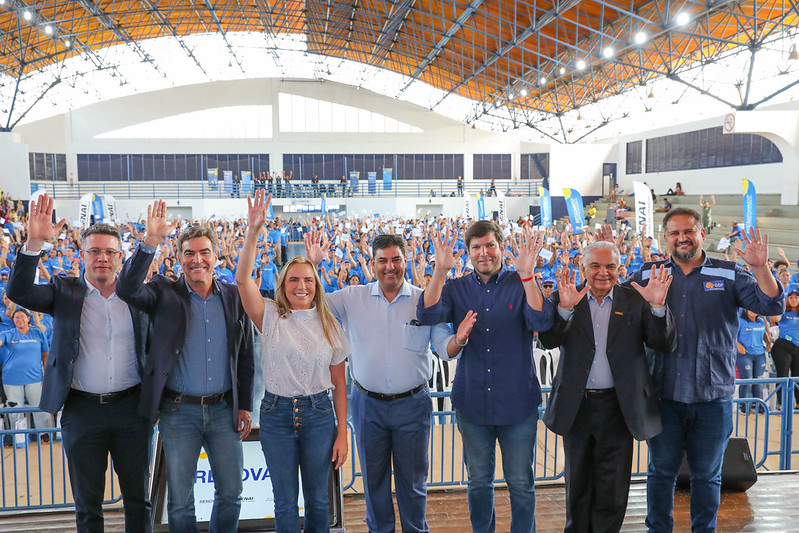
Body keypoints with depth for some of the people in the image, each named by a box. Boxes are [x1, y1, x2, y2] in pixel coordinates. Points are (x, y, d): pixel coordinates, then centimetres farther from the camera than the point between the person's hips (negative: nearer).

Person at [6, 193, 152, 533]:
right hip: (82, 411, -1)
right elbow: (19, 291, -16)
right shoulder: (65, 291, 1)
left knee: (138, 498, 12)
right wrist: (34, 242, -26)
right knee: (87, 504, 13)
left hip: (132, 407, 1)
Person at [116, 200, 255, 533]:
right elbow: (127, 290, -23)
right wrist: (150, 241, -30)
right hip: (178, 411, -2)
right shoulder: (165, 294, -2)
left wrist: (244, 406, 5)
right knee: (180, 501, 8)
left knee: (231, 494, 11)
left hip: (224, 409, 2)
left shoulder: (234, 297, 4)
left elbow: (245, 357, 8)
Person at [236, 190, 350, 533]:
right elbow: (243, 279, -17)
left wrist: (342, 433, 0)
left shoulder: (328, 325, 2)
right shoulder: (270, 317, -1)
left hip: (319, 414, 1)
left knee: (317, 500, 12)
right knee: (285, 502, 9)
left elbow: (339, 384, 3)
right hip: (277, 414, -1)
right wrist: (253, 232, -27)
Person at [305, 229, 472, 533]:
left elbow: (444, 348, -6)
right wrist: (311, 265, -16)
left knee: (413, 479, 13)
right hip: (367, 403, 1)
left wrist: (459, 339, -29)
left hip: (412, 404, -1)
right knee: (373, 478, 17)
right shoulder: (352, 298, -2)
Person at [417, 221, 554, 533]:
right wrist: (440, 271, -27)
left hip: (517, 402, -2)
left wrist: (527, 275, -30)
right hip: (472, 402, 2)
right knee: (478, 481, 16)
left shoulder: (522, 284, -3)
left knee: (521, 483, 9)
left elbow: (542, 322, -19)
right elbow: (428, 315, -15)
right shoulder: (456, 288, 2)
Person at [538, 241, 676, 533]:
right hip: (576, 406, 1)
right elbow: (549, 340, -11)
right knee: (577, 484, 16)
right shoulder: (565, 298, 2)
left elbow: (665, 345, -5)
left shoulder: (635, 300, 2)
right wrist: (565, 308, -28)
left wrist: (658, 306, -22)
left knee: (612, 489, 8)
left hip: (618, 407, -1)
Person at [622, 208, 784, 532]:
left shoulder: (729, 275, 1)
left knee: (707, 474, 14)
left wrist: (760, 267, -23)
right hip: (664, 394, 1)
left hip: (713, 396, 0)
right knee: (661, 471, 13)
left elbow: (771, 306, -6)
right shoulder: (648, 274, 4)